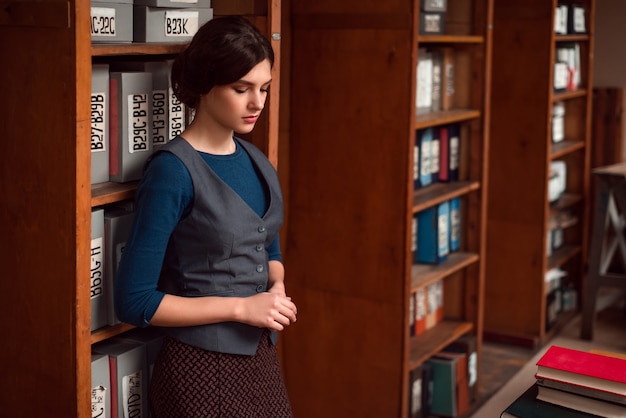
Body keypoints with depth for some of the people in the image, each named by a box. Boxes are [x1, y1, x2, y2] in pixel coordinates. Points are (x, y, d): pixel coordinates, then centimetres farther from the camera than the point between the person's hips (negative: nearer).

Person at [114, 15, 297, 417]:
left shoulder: (256, 161, 4)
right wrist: (242, 308, -19)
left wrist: (278, 287, -2)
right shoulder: (173, 170, -17)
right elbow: (134, 300, -18)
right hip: (201, 368, -6)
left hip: (262, 357, 7)